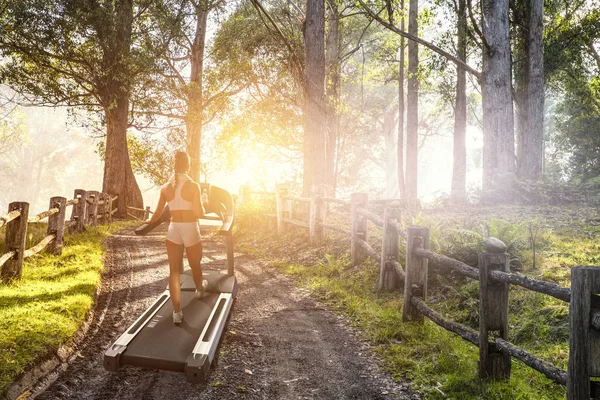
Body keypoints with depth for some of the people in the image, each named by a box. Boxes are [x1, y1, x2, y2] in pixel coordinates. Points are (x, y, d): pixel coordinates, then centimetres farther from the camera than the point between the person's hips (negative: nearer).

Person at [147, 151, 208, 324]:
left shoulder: (165, 187, 0)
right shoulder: (193, 186, -12)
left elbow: (158, 214, 7)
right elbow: (199, 213, -15)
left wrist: (149, 221, 28)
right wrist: (203, 208, 7)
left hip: (173, 230, 3)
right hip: (191, 230, -2)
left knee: (174, 271, 5)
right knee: (195, 265, 23)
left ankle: (177, 312, 2)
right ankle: (199, 289, 50)